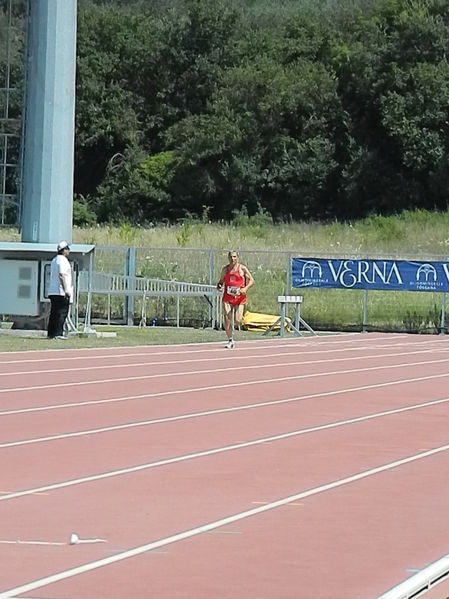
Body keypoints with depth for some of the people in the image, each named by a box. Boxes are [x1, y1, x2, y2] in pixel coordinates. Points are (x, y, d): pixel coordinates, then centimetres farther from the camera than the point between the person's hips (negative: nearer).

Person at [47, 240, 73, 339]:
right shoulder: (63, 260, -10)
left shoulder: (54, 260, 20)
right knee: (62, 312, -8)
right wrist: (66, 289, -19)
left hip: (52, 291, 9)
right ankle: (58, 333, -13)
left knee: (54, 313, 11)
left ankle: (50, 333, 10)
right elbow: (61, 275, -18)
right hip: (61, 291, -9)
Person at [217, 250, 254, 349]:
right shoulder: (225, 269, 9)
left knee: (237, 321, -10)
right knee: (227, 320, -9)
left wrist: (245, 288, -16)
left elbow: (251, 280, 2)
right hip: (227, 297, 2)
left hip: (239, 296, -2)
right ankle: (230, 340, 4)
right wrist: (219, 285, -5)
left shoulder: (242, 268, 1)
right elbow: (221, 281, 19)